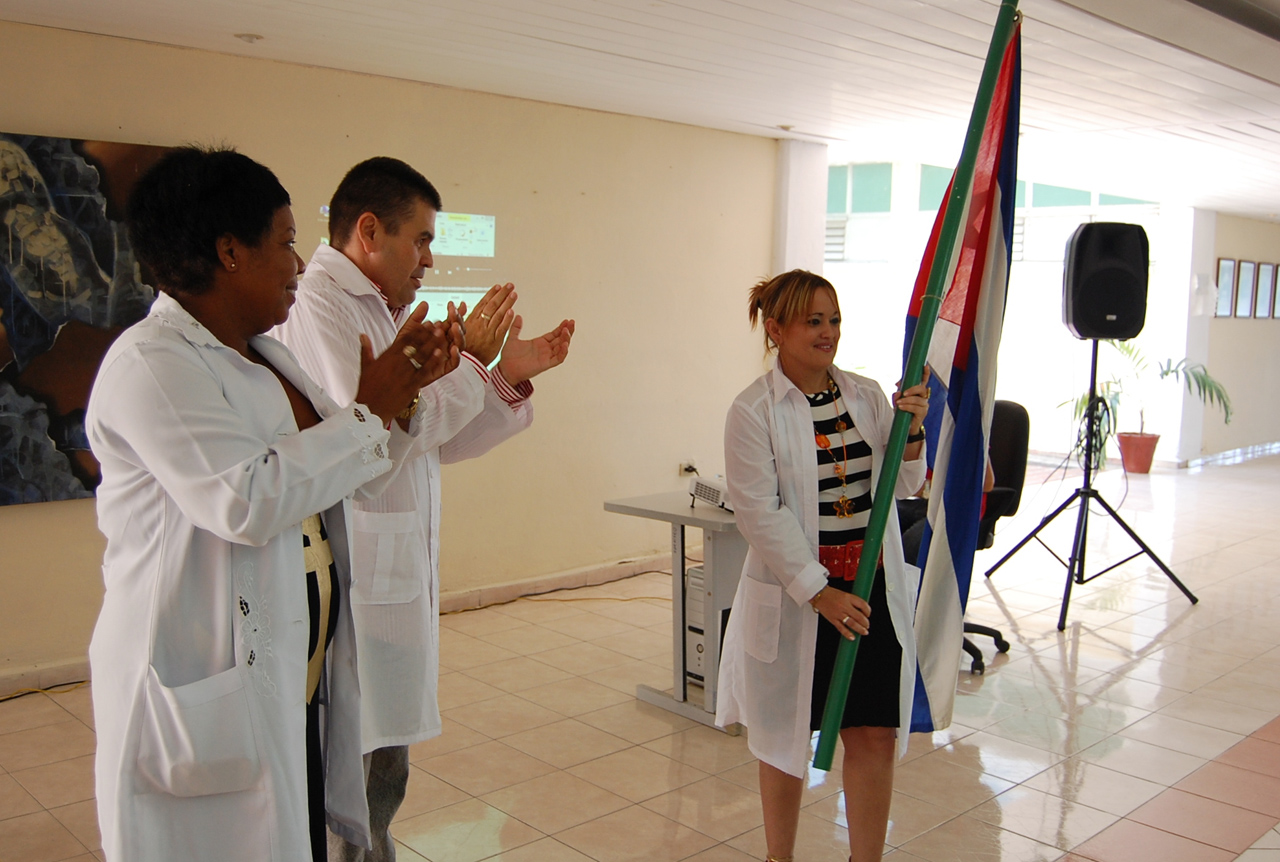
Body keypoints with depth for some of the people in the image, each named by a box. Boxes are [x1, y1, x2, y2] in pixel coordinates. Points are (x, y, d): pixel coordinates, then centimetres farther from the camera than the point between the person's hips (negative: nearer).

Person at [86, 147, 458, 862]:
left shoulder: (264, 354, 13)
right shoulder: (150, 363, -17)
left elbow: (349, 478, 21)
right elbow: (248, 499, -29)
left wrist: (402, 389, 7)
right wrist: (367, 411, -18)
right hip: (206, 694, -9)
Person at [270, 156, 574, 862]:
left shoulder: (374, 312, 17)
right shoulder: (320, 306, -14)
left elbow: (435, 440, 20)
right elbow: (378, 440, -24)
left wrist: (508, 376, 10)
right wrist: (463, 361, -14)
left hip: (395, 571, 10)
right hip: (354, 581, -10)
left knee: (377, 771, 18)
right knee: (367, 774, -1)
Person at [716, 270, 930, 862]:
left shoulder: (866, 395, 5)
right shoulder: (753, 411, -10)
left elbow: (902, 487, 10)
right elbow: (759, 512, -15)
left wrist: (910, 433, -9)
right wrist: (818, 591, -19)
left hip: (874, 589, 4)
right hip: (793, 597, -4)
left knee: (875, 735, 7)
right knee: (787, 736, 12)